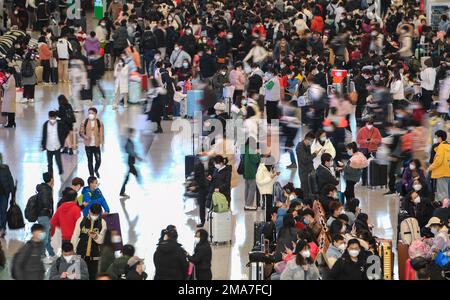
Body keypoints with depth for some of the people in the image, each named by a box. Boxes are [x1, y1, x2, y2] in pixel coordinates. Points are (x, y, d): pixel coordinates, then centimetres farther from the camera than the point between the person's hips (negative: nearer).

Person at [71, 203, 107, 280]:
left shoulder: (102, 223, 1)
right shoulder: (81, 220, 1)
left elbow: (101, 240, 1)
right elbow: (75, 236, 6)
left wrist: (95, 237, -21)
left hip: (94, 256, 0)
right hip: (80, 254, 0)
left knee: (92, 276, 0)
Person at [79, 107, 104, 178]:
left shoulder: (99, 123, -2)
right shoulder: (84, 122, -1)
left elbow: (101, 134, -1)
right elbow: (81, 132, 2)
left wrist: (102, 144, -5)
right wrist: (84, 136, -19)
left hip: (96, 145, 0)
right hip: (88, 145, 0)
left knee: (98, 161, 0)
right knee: (90, 161, 7)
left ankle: (96, 170, 32)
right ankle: (91, 175, 20)